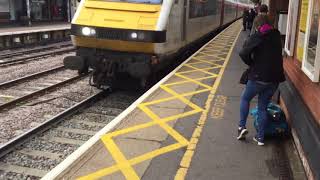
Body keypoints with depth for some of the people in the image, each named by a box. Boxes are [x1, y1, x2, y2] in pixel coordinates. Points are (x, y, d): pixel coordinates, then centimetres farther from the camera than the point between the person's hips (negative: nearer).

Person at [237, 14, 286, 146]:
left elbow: (244, 53, -18)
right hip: (274, 78, 5)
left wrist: (252, 64, -1)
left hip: (258, 77, -5)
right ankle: (260, 137, 16)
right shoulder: (277, 37, 9)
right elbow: (277, 55, 14)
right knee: (263, 107, 13)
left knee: (245, 99, 18)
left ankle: (242, 126, 8)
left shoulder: (256, 37, -9)